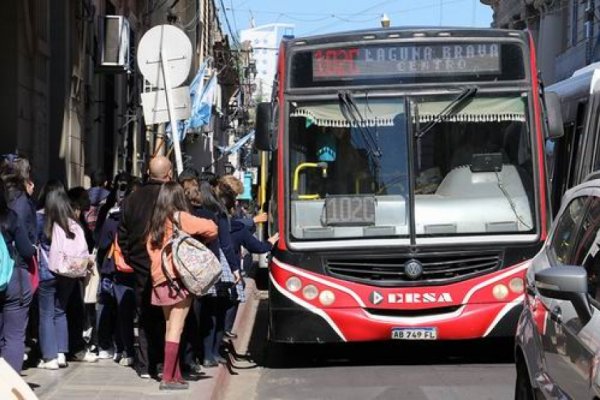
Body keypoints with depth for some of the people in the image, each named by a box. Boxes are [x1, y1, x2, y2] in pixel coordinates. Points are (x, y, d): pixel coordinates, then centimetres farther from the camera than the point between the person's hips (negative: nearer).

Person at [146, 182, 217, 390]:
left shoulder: (155, 222, 10)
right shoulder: (180, 218, -6)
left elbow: (150, 248, 10)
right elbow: (211, 228, -12)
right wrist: (202, 241, 6)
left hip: (160, 280, 6)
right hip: (179, 277, -6)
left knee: (170, 328, 13)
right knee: (176, 329, -5)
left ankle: (175, 374, 16)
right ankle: (168, 377, -8)